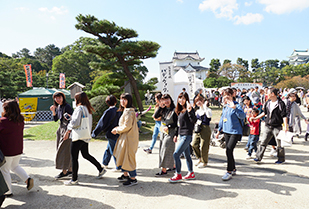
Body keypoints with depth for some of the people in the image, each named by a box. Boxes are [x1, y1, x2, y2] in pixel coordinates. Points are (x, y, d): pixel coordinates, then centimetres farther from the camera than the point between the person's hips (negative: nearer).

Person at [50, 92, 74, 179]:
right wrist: (53, 111, 0)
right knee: (67, 151, 13)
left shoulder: (67, 106, -14)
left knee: (64, 150, -4)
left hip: (67, 130, -9)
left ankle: (64, 171, 5)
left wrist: (69, 116, -32)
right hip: (61, 129, 9)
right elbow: (55, 119, 13)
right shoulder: (58, 107, 11)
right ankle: (70, 169, 24)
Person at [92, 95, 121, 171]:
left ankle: (118, 167, 11)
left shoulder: (108, 112, -18)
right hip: (117, 133, 8)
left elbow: (101, 123, -15)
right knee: (108, 149, 21)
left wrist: (94, 133, -7)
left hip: (111, 134, -8)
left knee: (113, 151, 3)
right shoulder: (118, 111, 2)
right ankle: (105, 164, 36)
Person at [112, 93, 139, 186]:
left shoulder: (129, 111, -18)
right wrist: (118, 128, 8)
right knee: (122, 156, 18)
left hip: (129, 138, -10)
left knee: (128, 157, -2)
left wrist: (117, 130, -9)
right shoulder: (126, 110, 14)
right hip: (125, 137, 10)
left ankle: (133, 179, 11)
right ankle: (125, 175, 33)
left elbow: (127, 126, -23)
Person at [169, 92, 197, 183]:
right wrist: (176, 135, 22)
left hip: (187, 135, -9)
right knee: (187, 155, 15)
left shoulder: (188, 109, -11)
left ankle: (178, 175, 2)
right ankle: (191, 174, 27)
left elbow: (194, 121, -25)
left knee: (176, 154, -10)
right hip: (182, 135, 9)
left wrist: (190, 111, -38)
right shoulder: (180, 110, 14)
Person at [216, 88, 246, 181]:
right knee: (229, 151, 13)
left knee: (229, 150, -13)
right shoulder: (225, 106, 11)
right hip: (226, 131, 7)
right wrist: (219, 130, 24)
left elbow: (243, 116, -28)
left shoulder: (236, 105, -11)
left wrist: (234, 107, -41)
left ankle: (229, 172, 0)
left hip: (235, 132, -7)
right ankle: (233, 169, 29)